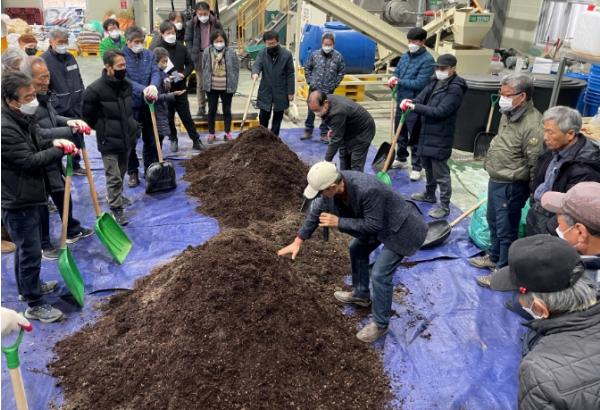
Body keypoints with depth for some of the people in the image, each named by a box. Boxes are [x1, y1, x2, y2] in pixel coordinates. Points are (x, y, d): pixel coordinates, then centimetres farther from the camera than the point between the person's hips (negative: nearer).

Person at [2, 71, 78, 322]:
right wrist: (61, 150, -16)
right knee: (30, 252, 0)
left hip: (27, 196, 10)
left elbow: (34, 146, 16)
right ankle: (34, 305, 13)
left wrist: (53, 143, -4)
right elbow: (30, 161, -25)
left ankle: (27, 287, 43)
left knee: (26, 247, 24)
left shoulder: (24, 118, 4)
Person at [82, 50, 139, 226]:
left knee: (122, 173, 22)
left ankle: (117, 196, 43)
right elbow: (88, 117, -8)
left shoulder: (127, 84, 1)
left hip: (126, 138, 6)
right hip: (108, 141, -6)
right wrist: (104, 129, 0)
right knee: (114, 177, -3)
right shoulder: (95, 90, -19)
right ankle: (116, 209, 7)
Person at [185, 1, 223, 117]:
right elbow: (188, 40, 3)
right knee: (200, 83, 5)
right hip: (199, 56, 0)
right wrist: (193, 55, -6)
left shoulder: (216, 23, -1)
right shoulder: (191, 24, -2)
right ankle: (201, 107, 14)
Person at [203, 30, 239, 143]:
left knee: (227, 110, 11)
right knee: (212, 110, 10)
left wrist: (233, 85, -4)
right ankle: (211, 133, 21)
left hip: (227, 88, -1)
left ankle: (228, 133, 23)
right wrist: (206, 84, 2)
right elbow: (204, 69, 4)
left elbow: (236, 70, -3)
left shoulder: (231, 53, -8)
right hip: (212, 88, 1)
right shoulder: (207, 53, -4)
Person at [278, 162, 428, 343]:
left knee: (380, 274, -8)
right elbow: (317, 211, -3)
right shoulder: (332, 182, -16)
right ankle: (361, 294, 43)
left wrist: (338, 222, -27)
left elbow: (373, 225, -28)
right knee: (357, 250, 22)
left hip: (400, 227, -8)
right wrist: (298, 241, 1)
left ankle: (380, 324, 12)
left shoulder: (368, 190, -40)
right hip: (377, 222, 9)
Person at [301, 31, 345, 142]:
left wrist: (335, 84, 0)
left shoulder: (338, 56, -6)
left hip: (328, 91, -1)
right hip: (314, 88, 1)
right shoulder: (315, 54, -4)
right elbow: (307, 68, 8)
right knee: (311, 111, 10)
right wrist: (309, 81, 3)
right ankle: (308, 132, 22)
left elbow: (342, 72, 4)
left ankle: (324, 134, 18)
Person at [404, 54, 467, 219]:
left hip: (441, 137, -9)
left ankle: (444, 206, 8)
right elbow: (421, 98, 4)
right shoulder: (435, 82, 10)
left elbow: (440, 111, -25)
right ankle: (429, 194, 42)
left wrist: (415, 107, -27)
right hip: (426, 132, 9)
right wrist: (410, 102, -19)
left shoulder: (455, 89, -17)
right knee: (428, 166, 23)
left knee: (441, 173, -2)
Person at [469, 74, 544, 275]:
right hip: (495, 181, 9)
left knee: (506, 230, 5)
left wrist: (534, 195, -16)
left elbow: (536, 164, -23)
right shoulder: (508, 114, 4)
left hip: (510, 187, -9)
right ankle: (494, 258, 45)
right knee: (494, 223, 24)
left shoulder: (532, 125, -26)